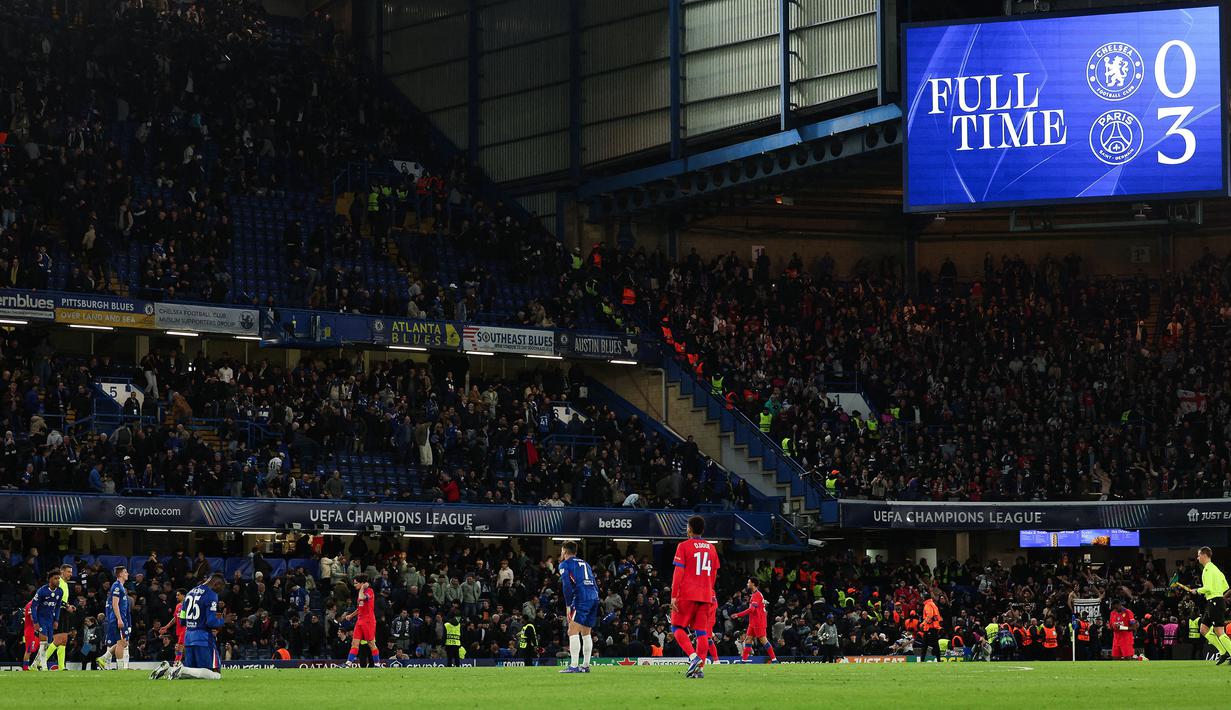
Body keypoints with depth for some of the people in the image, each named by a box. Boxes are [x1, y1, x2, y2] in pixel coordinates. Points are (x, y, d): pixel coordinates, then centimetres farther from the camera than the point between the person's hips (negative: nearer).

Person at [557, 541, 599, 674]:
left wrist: (568, 606, -5)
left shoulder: (565, 564, 6)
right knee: (586, 633, 17)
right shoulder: (584, 563, 28)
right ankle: (585, 665, 17)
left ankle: (574, 666, -20)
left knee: (573, 631, -11)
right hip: (594, 598, 7)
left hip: (581, 598, -7)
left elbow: (567, 585, -7)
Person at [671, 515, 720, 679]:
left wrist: (673, 596, -10)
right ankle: (700, 668, -1)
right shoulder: (711, 548, 12)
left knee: (678, 628, 4)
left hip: (687, 594, -5)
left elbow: (678, 572, -9)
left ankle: (693, 656, -16)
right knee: (702, 631, 5)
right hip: (705, 596, 5)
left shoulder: (684, 546, -3)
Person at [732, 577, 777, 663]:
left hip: (758, 623, -10)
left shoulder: (756, 595, -14)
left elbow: (752, 609, -21)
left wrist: (738, 615, -20)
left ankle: (774, 659, -6)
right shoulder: (755, 594, 17)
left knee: (763, 640, -9)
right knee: (748, 639, 6)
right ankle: (744, 660, 4)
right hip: (753, 623, 10)